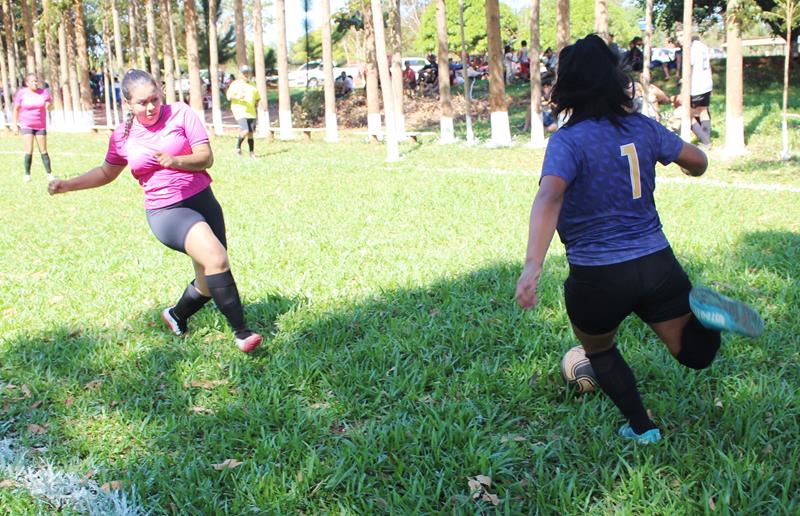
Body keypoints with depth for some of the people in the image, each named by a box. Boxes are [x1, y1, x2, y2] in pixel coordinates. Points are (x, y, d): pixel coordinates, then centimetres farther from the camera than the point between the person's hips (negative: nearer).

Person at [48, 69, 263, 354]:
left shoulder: (180, 113, -1)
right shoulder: (122, 136, 4)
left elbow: (206, 157, -6)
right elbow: (107, 172, 22)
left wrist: (176, 161, -24)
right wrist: (68, 184, 12)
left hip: (203, 201, 3)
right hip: (165, 211, -2)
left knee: (210, 282, 7)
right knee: (216, 259, -27)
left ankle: (177, 315, 38)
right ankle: (241, 332, -18)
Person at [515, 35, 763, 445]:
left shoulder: (568, 140, -13)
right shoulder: (643, 127, 3)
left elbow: (549, 197, -31)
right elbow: (697, 160, 16)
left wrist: (532, 266, -41)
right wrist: (692, 168, 41)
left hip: (597, 279, -3)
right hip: (657, 264, 4)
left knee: (599, 352, 27)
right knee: (697, 354, 16)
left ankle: (642, 428, 27)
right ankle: (702, 309, -15)